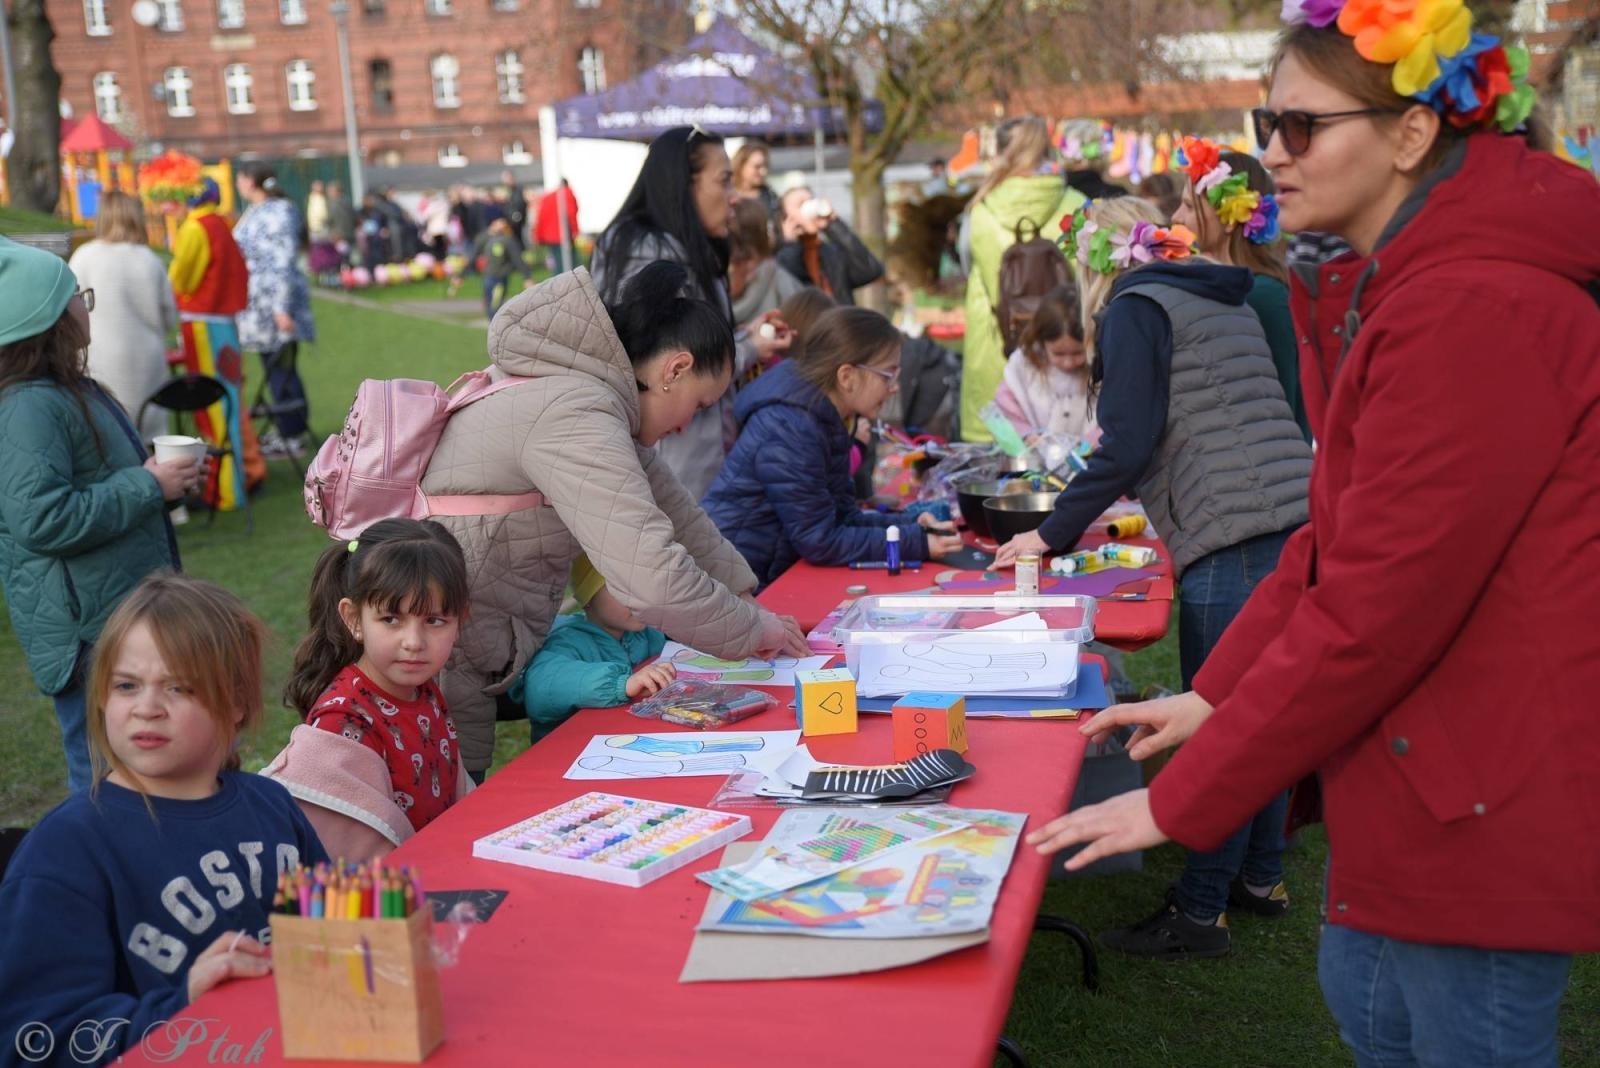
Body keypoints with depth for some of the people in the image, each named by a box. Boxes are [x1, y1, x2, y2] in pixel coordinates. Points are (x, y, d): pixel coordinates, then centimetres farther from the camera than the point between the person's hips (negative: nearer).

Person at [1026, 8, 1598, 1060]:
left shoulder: (1473, 310, -24)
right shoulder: (1388, 288, 9)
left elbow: (1378, 602, -25)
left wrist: (1181, 801, -17)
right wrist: (1215, 694, 8)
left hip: (1488, 793, -9)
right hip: (1416, 762, 10)